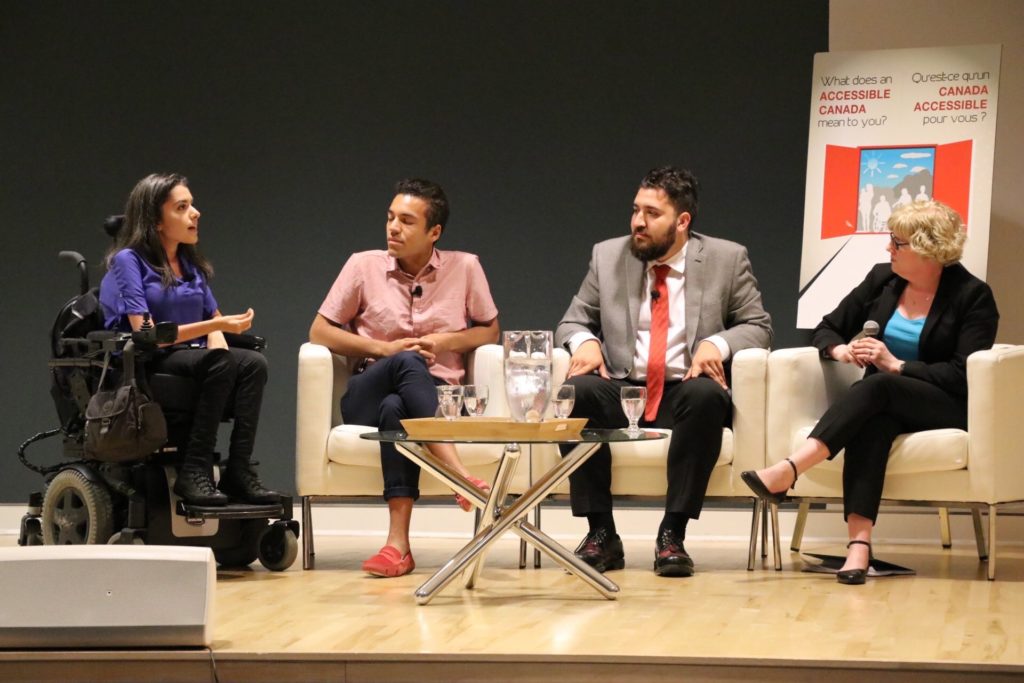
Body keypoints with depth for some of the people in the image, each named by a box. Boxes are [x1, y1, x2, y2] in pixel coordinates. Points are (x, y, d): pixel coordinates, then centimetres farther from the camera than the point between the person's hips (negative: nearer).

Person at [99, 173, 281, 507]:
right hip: (142, 367, -6)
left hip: (190, 360, 6)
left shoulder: (191, 263, 15)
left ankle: (239, 471, -31)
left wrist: (219, 343, -4)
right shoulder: (128, 260, -6)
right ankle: (195, 472, -33)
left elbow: (214, 317, 21)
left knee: (253, 363, -24)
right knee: (220, 363, -34)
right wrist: (215, 325, -23)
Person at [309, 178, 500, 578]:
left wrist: (445, 341, -5)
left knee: (396, 408, -37)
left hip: (438, 396, 0)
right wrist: (385, 349, -5)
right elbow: (319, 332, 7)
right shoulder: (364, 265, 6)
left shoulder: (464, 268, 7)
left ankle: (399, 542, -43)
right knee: (407, 363, -35)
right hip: (369, 395, 0)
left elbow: (490, 332, 15)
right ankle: (459, 472, -47)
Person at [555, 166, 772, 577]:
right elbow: (573, 321, 15)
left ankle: (673, 535, -31)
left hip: (684, 390, -2)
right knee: (575, 392, -32)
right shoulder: (608, 256, 11)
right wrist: (584, 341, -11)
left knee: (708, 397, -37)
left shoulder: (727, 259, 6)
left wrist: (717, 343, -16)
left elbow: (758, 326, 6)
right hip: (620, 389, 2)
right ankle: (601, 534, -24)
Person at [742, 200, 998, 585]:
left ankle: (785, 473, -51)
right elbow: (826, 329, 18)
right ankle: (859, 541, -53)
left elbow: (962, 376, -12)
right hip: (883, 406, 3)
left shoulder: (973, 296, -4)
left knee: (876, 388, -35)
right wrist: (839, 350, -6)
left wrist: (896, 365, -17)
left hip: (946, 409, -3)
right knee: (873, 420, -36)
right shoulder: (882, 279, 10)